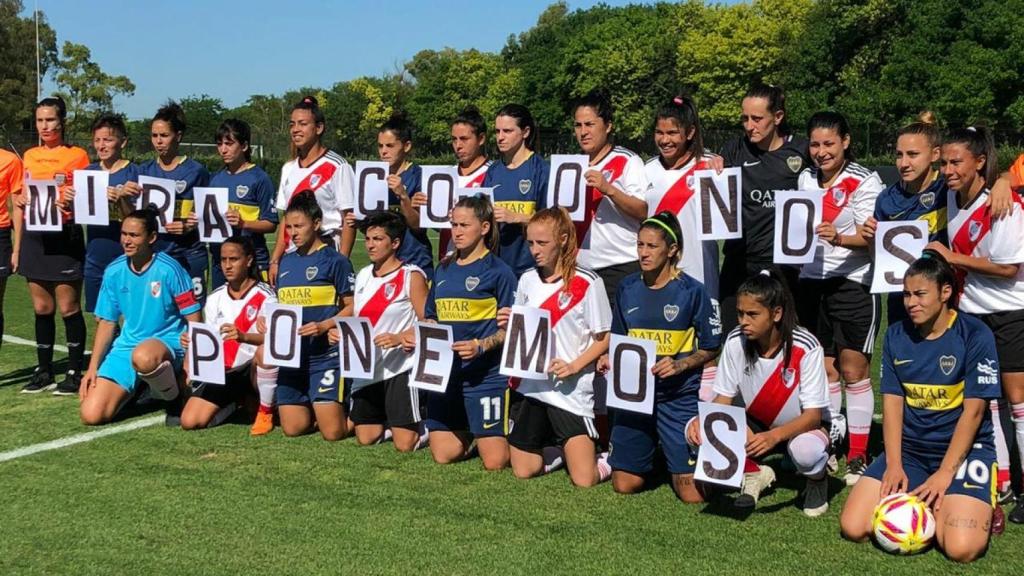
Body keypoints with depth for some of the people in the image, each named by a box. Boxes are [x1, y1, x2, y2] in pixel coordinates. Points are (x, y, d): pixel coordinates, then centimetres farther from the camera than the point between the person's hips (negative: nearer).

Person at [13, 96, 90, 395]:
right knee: (41, 308, 10)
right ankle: (44, 371, 18)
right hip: (34, 238, 5)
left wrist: (71, 203, -23)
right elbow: (21, 201, 19)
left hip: (64, 237, -5)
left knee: (68, 308, -2)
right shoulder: (29, 156, 14)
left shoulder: (77, 155, -2)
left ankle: (75, 372, 6)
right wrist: (17, 246, 8)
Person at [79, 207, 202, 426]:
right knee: (91, 415, -11)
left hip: (168, 342, -5)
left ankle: (175, 399, -10)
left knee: (143, 357, -43)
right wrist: (92, 368, 5)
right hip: (126, 346, 5)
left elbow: (193, 321, -9)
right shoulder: (114, 272, 3)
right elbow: (107, 322, 11)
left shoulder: (169, 269, -11)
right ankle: (137, 388, 20)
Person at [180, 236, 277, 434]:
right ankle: (236, 402, 19)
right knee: (190, 421, -12)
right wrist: (191, 342, -12)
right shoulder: (215, 298, 8)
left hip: (253, 367, -5)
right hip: (221, 371, 5)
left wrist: (243, 336, -41)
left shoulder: (264, 296, -9)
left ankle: (265, 412, -15)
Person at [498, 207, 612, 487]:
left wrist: (573, 366, -18)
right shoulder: (527, 280, 7)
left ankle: (608, 455, 21)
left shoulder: (587, 283, -9)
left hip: (572, 392, -5)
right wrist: (508, 327, -5)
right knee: (523, 471, 10)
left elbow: (604, 338, -5)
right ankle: (557, 447, 38)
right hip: (532, 387, 5)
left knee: (584, 480, -11)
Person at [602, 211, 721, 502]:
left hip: (679, 396, -3)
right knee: (625, 484, 3)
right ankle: (653, 454, 35)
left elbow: (710, 348, -1)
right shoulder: (628, 288, 5)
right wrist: (610, 358, -4)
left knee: (693, 494, -8)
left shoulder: (692, 291, -7)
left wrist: (680, 365, -18)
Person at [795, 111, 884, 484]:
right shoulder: (806, 178, 10)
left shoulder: (865, 181, -7)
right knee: (823, 368, 8)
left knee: (853, 370, -1)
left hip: (853, 284, -5)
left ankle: (858, 455, 6)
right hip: (811, 282, 5)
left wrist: (839, 238, -31)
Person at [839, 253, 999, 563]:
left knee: (961, 548, -26)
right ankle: (923, 505, 11)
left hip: (964, 448, -4)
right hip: (910, 448, 4)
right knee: (853, 528, -13)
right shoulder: (896, 336, 4)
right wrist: (893, 464, -10)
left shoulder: (975, 335, -10)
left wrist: (944, 473, -17)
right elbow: (892, 402, 3)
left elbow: (973, 411, -12)